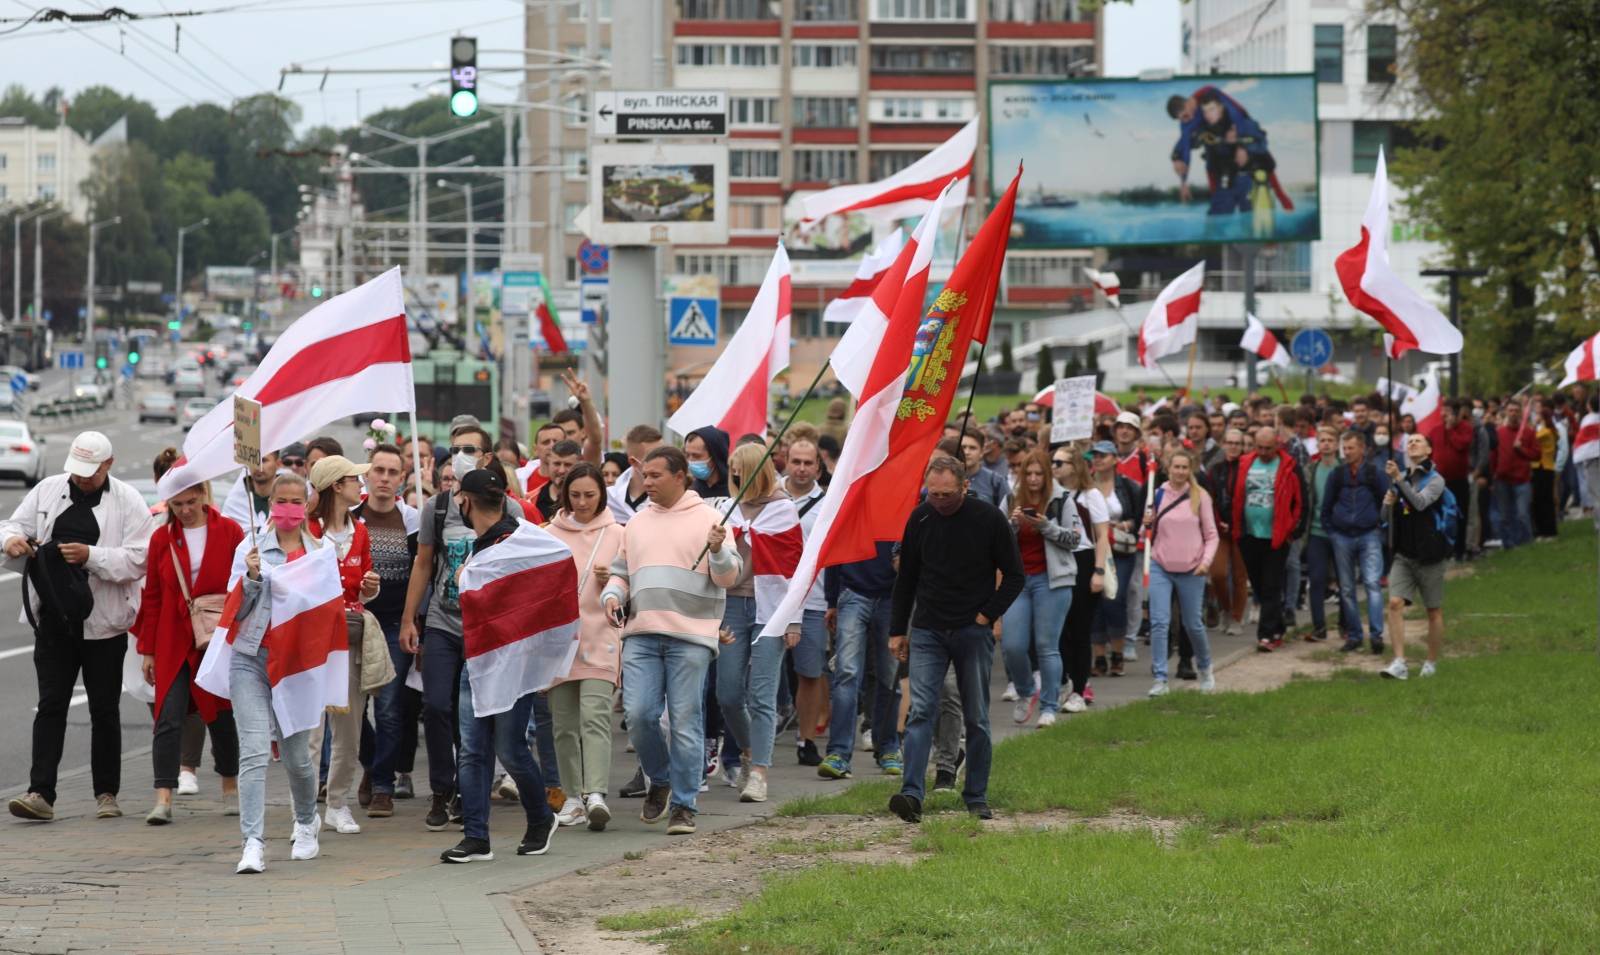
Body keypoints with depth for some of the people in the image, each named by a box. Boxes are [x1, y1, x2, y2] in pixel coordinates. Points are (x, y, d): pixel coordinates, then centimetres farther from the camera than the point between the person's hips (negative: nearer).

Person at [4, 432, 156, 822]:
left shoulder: (127, 502, -4)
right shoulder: (48, 490, 7)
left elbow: (139, 558, -13)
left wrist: (91, 556, -23)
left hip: (103, 622, -2)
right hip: (53, 618, 2)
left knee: (104, 709, 7)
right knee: (51, 705, -3)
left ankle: (107, 793, 18)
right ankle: (41, 793, -7)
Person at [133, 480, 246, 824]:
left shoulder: (229, 532, -1)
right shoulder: (162, 538, 4)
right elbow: (152, 596, 7)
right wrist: (147, 649, 5)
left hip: (220, 638, -1)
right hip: (174, 641, 1)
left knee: (222, 714, 10)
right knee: (169, 716, -8)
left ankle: (230, 787, 29)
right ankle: (163, 799, -11)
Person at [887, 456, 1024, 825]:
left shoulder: (988, 519, -6)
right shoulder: (920, 518, 2)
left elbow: (1014, 576, 2)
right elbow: (906, 578, 12)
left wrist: (986, 615, -6)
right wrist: (898, 630, 11)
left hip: (974, 632, -1)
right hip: (928, 631, 1)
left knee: (977, 718, 4)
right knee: (920, 711, -11)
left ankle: (977, 797, 14)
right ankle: (911, 795, -19)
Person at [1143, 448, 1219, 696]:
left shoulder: (1200, 496, 0)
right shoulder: (1157, 495, 2)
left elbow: (1211, 535, 3)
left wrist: (1206, 561, -12)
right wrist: (1147, 525, -10)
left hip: (1191, 570, -1)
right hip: (1160, 567, 1)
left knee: (1194, 624, 9)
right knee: (1159, 622, -10)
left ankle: (1205, 669, 34)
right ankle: (1160, 679, -7)